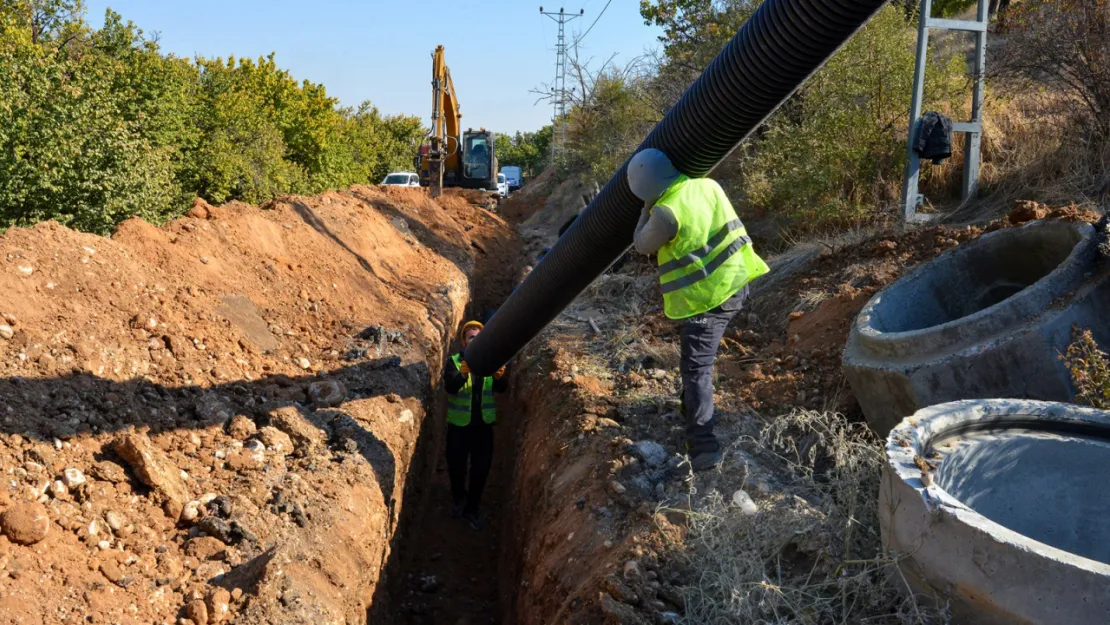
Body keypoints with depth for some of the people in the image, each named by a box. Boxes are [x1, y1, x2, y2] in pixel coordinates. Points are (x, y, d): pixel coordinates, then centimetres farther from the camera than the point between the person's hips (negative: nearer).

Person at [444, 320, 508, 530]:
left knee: (481, 469, 6)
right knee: (456, 466, 7)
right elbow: (449, 387, -23)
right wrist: (462, 375, -44)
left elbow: (502, 388, -10)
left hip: (483, 424, 2)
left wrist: (500, 377, -33)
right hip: (459, 424, -2)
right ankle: (458, 497, 38)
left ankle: (471, 509, 26)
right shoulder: (454, 362, -7)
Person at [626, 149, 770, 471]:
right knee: (699, 353, 28)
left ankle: (703, 446, -11)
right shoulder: (708, 185, 3)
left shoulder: (667, 212, -20)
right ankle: (692, 406, 46)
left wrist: (647, 210, 10)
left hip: (707, 296, -9)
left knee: (696, 367, -6)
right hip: (735, 282, 9)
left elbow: (643, 245, -1)